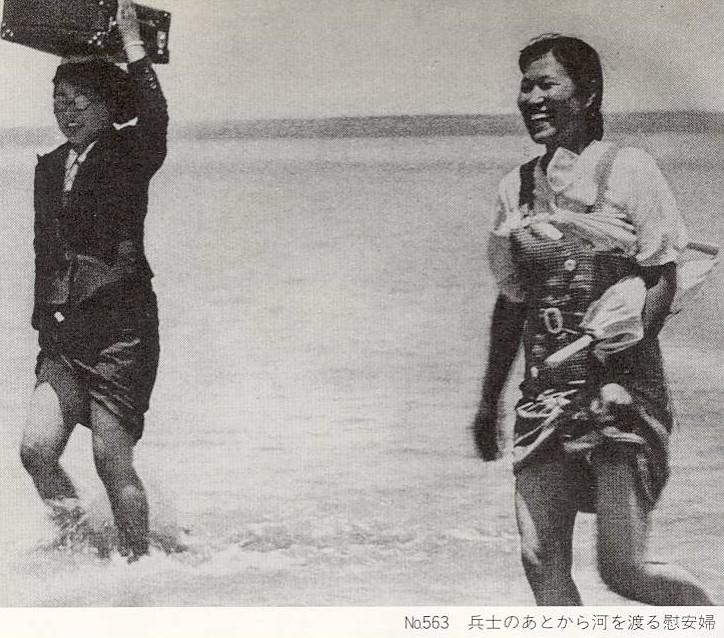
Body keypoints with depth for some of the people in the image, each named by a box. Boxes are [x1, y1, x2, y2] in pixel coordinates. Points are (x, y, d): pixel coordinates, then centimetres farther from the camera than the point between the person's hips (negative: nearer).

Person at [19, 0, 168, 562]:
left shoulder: (129, 156, -5)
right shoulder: (49, 167, 13)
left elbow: (155, 120, -24)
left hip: (122, 330, -5)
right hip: (65, 335, 5)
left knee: (113, 462, -5)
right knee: (36, 449, -9)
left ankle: (139, 563, 11)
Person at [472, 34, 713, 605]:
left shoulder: (627, 171, -4)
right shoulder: (517, 188, 11)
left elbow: (663, 279, -8)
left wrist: (619, 363, -21)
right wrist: (489, 401, 19)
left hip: (622, 389, -5)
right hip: (545, 393, 5)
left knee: (623, 569, -9)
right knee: (542, 560, 1)